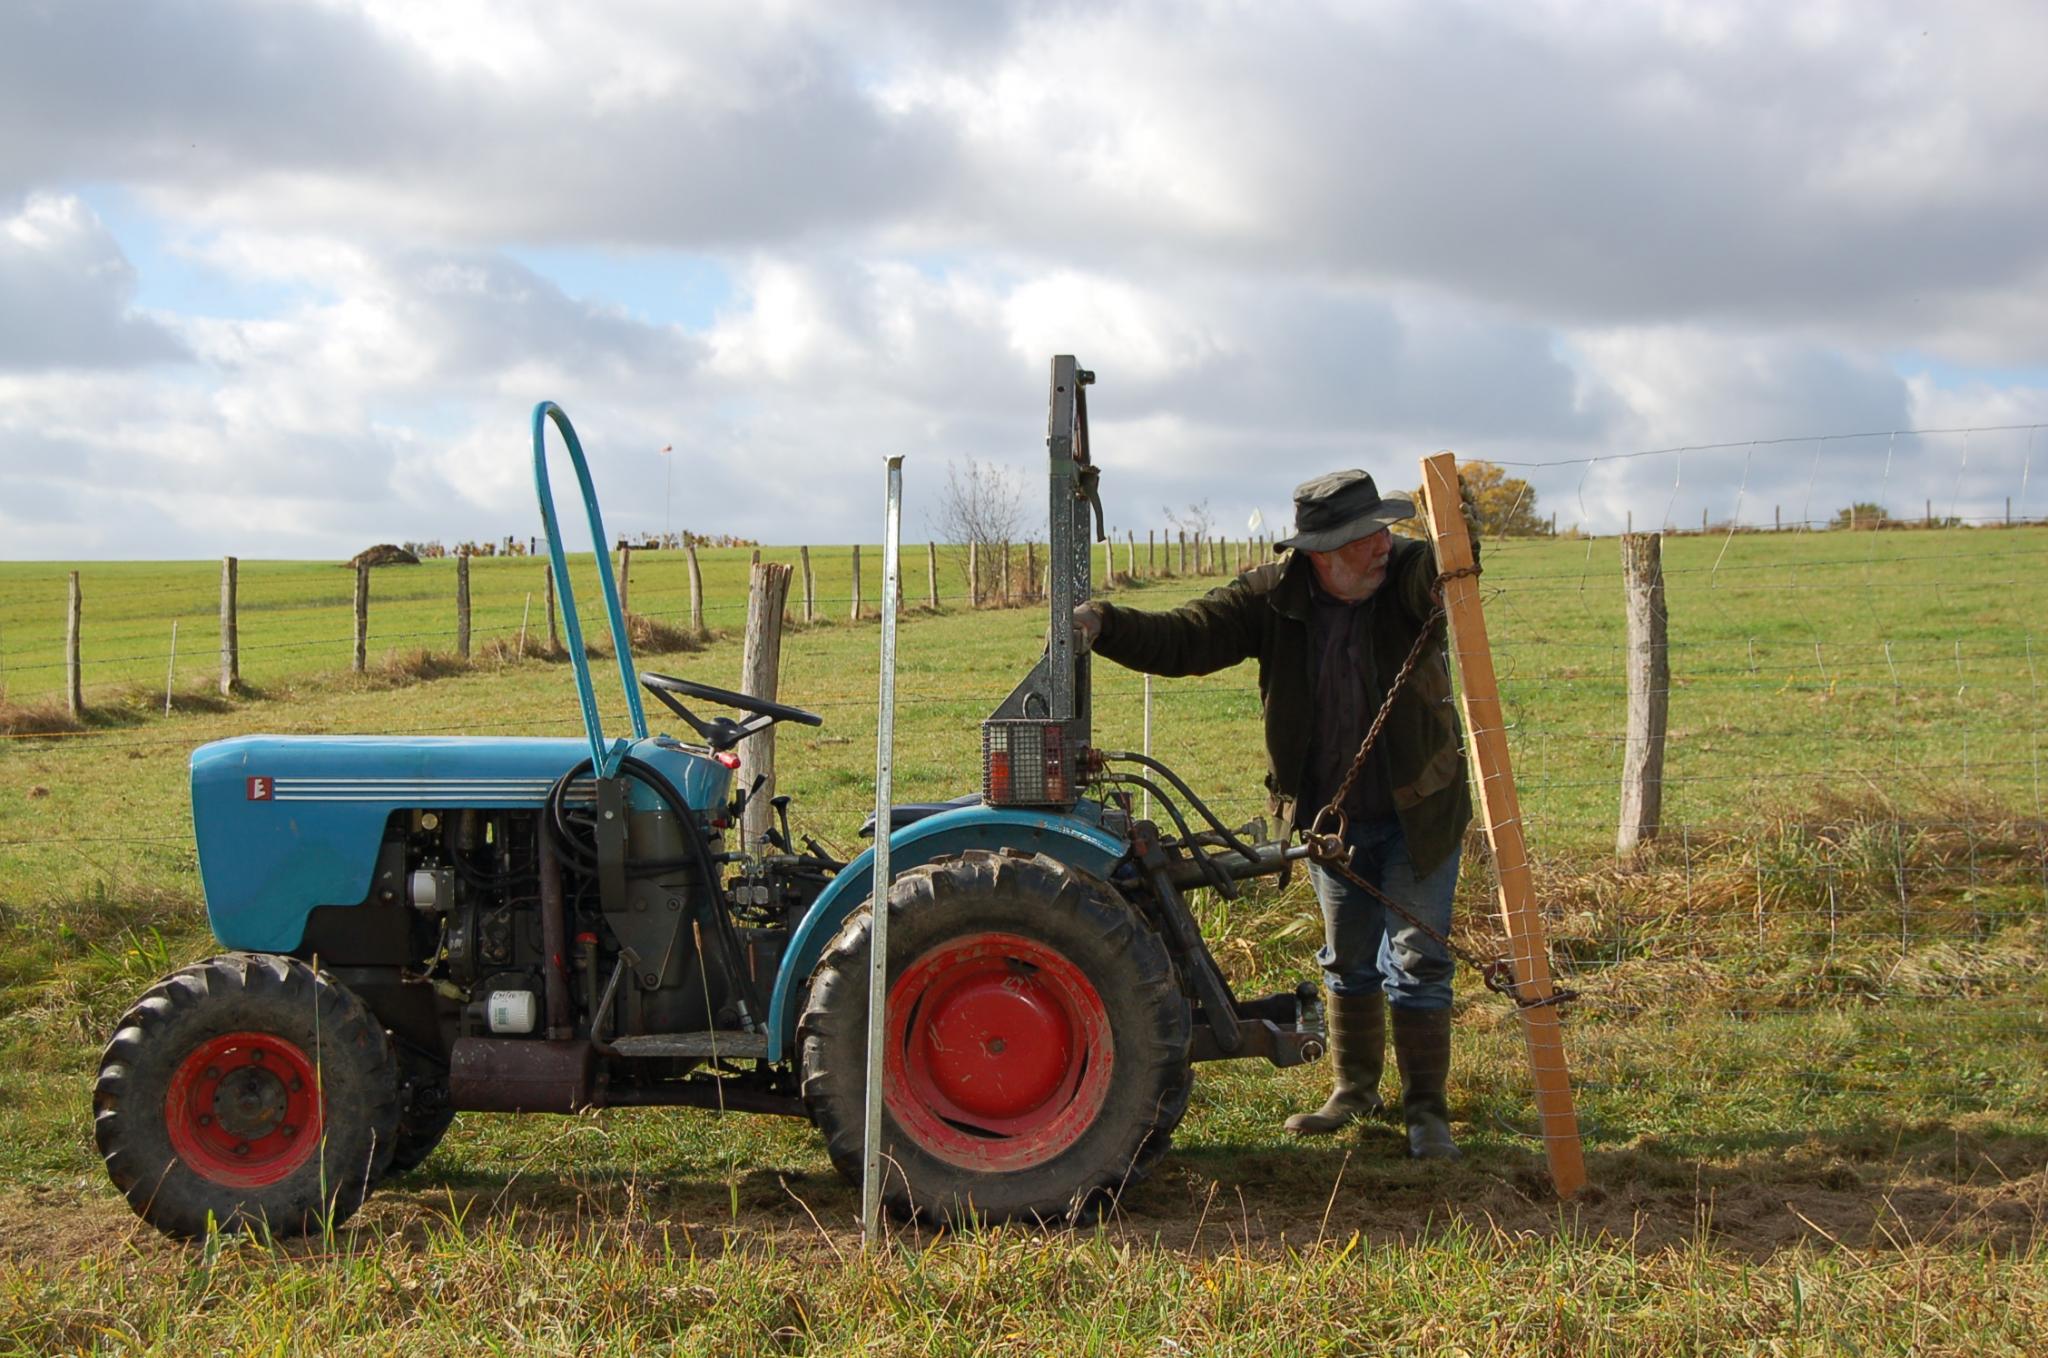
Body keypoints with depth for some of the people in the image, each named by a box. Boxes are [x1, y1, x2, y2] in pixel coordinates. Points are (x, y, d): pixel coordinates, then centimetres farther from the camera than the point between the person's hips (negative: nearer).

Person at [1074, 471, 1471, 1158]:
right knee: (1347, 960, 17)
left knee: (1416, 963, -1)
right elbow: (1183, 638, -12)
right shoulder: (1272, 599, -9)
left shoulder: (1408, 577, -15)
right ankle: (1355, 1090, 34)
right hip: (1332, 817, 3)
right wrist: (1104, 625, -28)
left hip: (1418, 812, -3)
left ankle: (1425, 1110, 10)